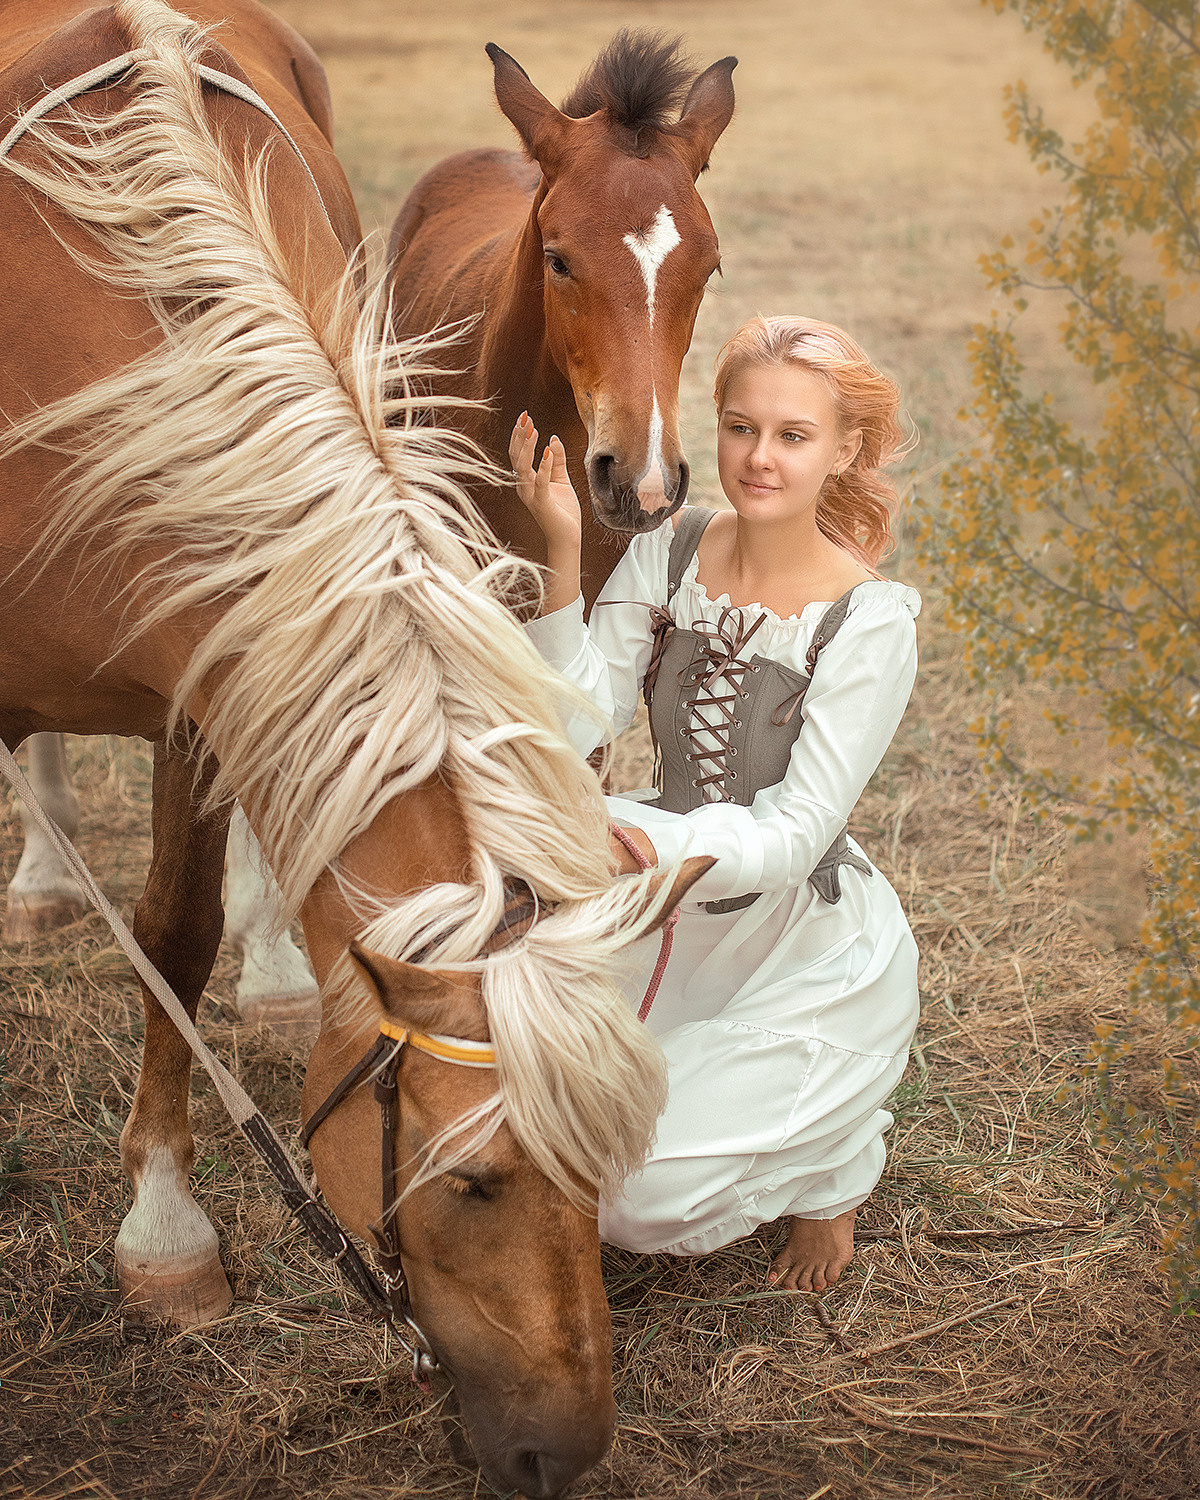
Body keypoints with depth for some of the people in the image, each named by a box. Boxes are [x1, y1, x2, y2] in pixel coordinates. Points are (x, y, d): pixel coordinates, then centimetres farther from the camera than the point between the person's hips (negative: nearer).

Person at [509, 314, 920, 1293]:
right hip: (681, 919, 5)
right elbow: (573, 722, -16)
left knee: (639, 1195, -16)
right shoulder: (668, 555, -6)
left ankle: (834, 1158, 14)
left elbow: (798, 833, -23)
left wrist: (651, 846, -42)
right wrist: (565, 552, -26)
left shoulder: (871, 621, -19)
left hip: (816, 953, -5)